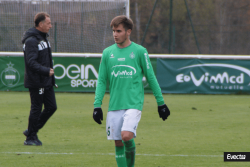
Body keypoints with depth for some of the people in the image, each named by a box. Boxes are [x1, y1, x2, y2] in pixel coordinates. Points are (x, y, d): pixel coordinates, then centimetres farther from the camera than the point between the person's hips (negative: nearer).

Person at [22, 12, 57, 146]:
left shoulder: (43, 38, 16)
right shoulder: (31, 40, -16)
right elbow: (31, 62, -22)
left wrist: (50, 71, 16)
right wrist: (46, 71, -25)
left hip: (46, 82, 9)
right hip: (36, 83, -9)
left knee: (51, 107, 9)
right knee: (36, 109, -3)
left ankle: (31, 130, 21)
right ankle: (31, 137, 9)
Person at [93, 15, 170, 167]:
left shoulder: (139, 51, 0)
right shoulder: (108, 53, 8)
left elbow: (151, 78, 5)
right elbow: (102, 81, 11)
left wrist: (161, 102, 6)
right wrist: (97, 105, 3)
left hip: (134, 104, -4)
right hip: (114, 106, 4)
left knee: (126, 136, -21)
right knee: (118, 143, 4)